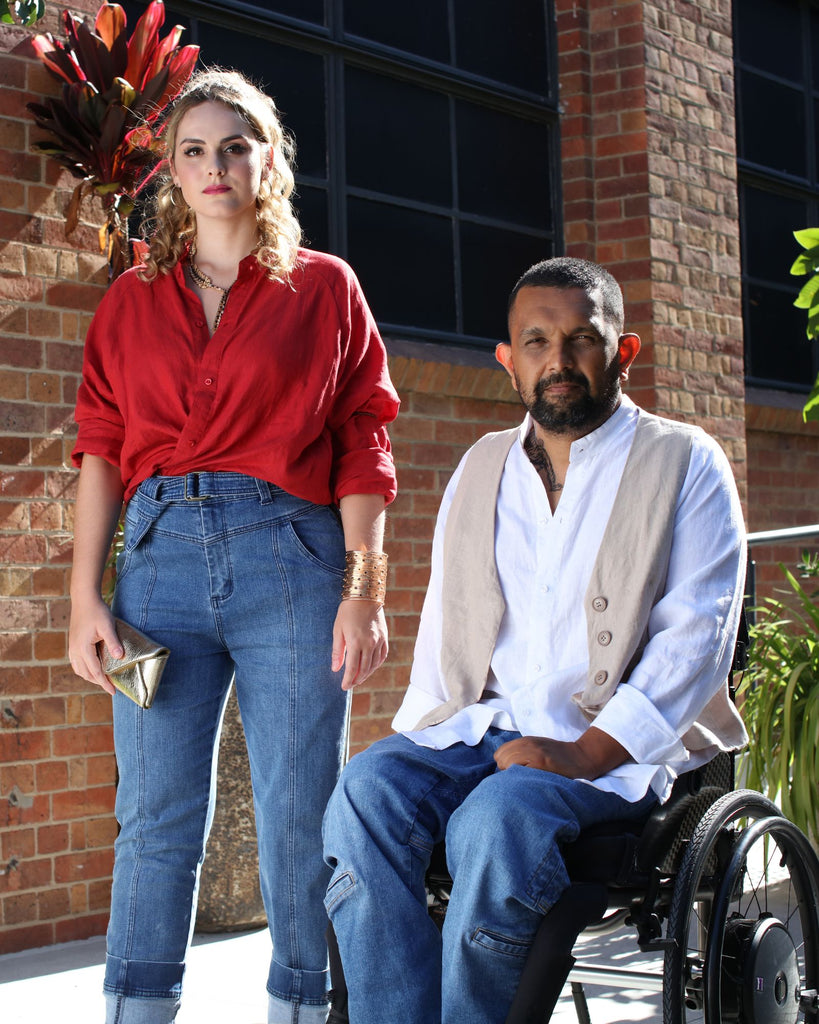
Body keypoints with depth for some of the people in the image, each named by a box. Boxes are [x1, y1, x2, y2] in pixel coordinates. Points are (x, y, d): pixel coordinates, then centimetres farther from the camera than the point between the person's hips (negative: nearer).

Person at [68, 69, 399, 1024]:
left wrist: (363, 590, -5)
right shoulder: (132, 298, 16)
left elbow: (361, 452, 5)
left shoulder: (324, 288, 10)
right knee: (156, 813, 1)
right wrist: (86, 595, 2)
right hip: (161, 552, 2)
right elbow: (101, 450, 11)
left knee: (299, 817, 0)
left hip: (289, 558, -2)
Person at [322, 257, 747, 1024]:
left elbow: (697, 635, -6)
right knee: (367, 790, -26)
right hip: (483, 727, 5)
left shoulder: (685, 464, 4)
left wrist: (588, 752, -18)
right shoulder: (480, 468, 20)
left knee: (496, 815, -34)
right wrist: (416, 739, 4)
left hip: (623, 743, -4)